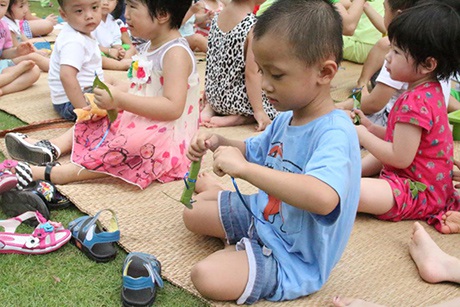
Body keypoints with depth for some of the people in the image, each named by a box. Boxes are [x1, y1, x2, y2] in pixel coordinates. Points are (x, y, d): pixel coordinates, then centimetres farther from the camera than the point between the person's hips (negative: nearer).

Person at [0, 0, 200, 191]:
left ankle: (51, 174, -34)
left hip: (164, 136, -10)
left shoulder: (176, 53, -19)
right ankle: (51, 148, -9)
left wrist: (120, 99, -29)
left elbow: (173, 108, -29)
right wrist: (115, 101, -3)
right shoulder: (151, 46, 12)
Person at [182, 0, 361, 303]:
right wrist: (219, 143, -5)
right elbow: (253, 151, 17)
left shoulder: (335, 134, -31)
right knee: (193, 212, 14)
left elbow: (324, 197, -50)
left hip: (293, 258, -8)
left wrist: (242, 167, -44)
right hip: (261, 213, 8)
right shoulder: (286, 118, -2)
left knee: (207, 276, -25)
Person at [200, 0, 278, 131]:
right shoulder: (254, 27, -22)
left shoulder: (218, 17, 0)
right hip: (238, 99, -7)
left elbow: (211, 60, 9)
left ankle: (209, 109, 11)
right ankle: (237, 118, -6)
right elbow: (251, 73, -23)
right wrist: (259, 111, -17)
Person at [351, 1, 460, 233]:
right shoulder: (430, 91, 6)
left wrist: (363, 136, -15)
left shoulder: (415, 102, -27)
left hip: (418, 192, -11)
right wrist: (370, 127, 4)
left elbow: (401, 158, -26)